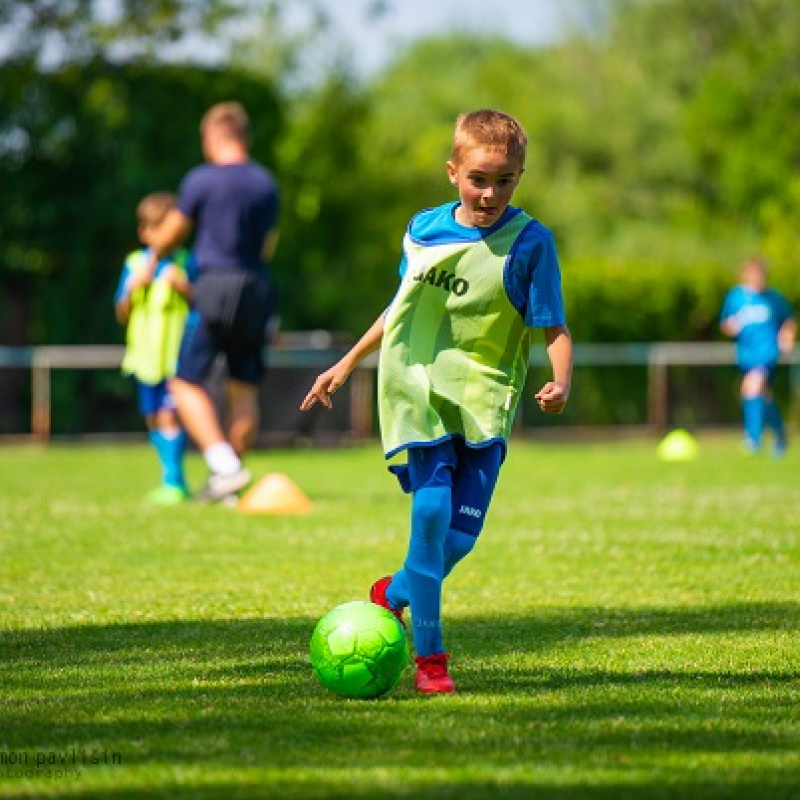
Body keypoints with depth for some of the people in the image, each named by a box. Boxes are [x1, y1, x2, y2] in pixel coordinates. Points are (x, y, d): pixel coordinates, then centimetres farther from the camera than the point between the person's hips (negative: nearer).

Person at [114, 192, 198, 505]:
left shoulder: (186, 262, 0)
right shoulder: (134, 263, 11)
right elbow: (121, 314, 10)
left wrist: (185, 287, -16)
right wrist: (132, 287, -7)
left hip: (176, 352, -5)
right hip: (145, 353, 5)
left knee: (169, 415, -15)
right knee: (153, 419, 9)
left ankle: (173, 482, -13)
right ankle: (173, 482, 20)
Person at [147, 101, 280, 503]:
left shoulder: (201, 179, -6)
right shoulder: (267, 183, 10)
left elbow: (170, 235, 5)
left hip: (215, 288, -6)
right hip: (257, 289, 6)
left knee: (186, 383, 0)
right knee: (244, 387, 10)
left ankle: (224, 464, -16)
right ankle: (227, 483, 13)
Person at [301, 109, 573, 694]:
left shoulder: (528, 242, -5)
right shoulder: (423, 229, 5)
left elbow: (554, 328, -5)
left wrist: (561, 382, -25)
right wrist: (347, 364, 27)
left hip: (485, 400, -1)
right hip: (421, 389, 1)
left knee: (463, 531, -6)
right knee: (432, 508, -16)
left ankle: (396, 592, 27)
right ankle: (429, 655, -7)